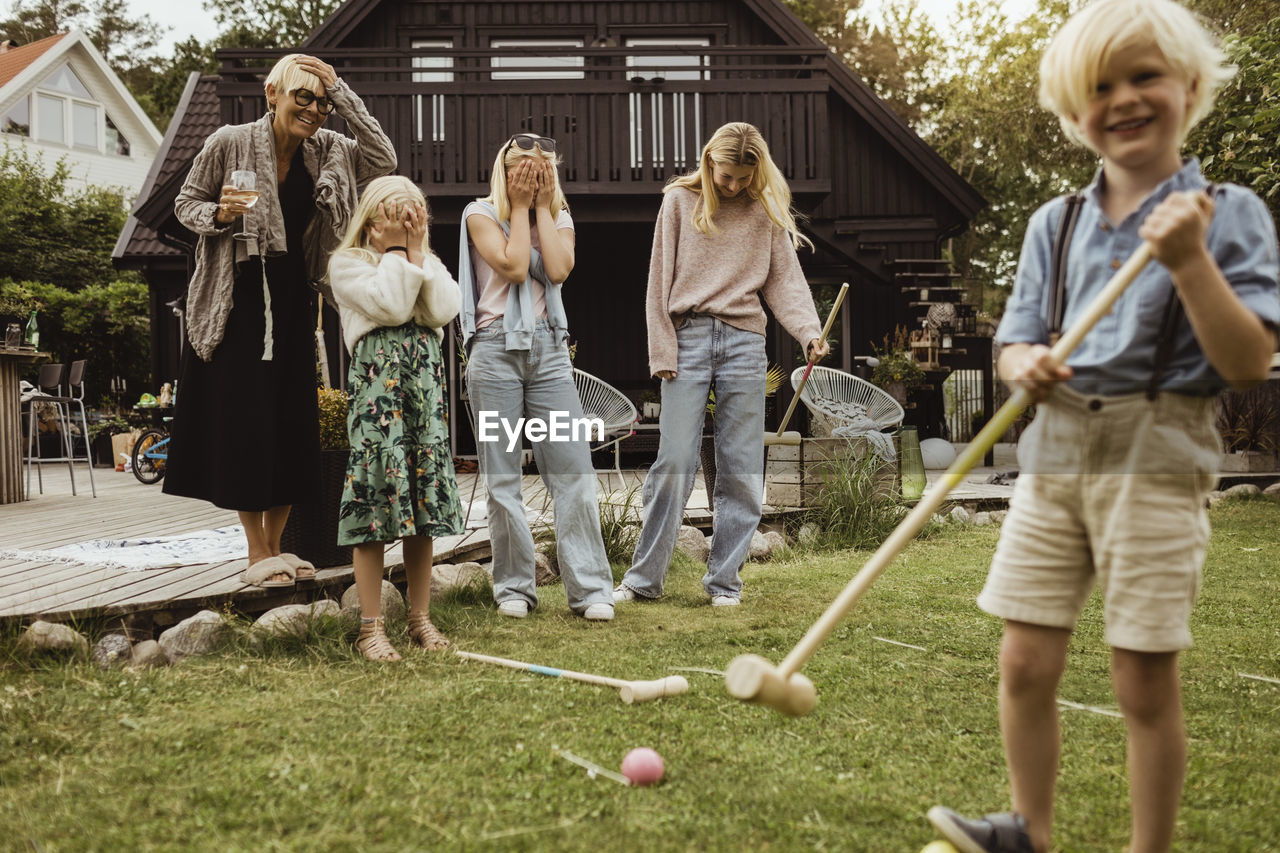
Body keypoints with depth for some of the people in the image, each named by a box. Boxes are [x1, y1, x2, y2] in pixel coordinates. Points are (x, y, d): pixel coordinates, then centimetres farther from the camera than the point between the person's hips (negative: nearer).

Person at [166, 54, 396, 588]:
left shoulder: (327, 150, 2)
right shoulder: (229, 143, -8)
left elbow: (383, 160, -12)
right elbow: (186, 203, 1)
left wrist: (341, 92, -12)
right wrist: (220, 215, -21)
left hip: (293, 303, 4)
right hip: (237, 300, -4)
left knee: (293, 424, 6)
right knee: (244, 420, -4)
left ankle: (275, 546, 19)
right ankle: (257, 554, 6)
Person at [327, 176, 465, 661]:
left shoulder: (428, 263, 21)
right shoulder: (348, 263, 5)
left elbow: (444, 310, 0)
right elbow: (390, 306, -12)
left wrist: (416, 250, 1)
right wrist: (395, 250, -2)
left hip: (426, 383, 5)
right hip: (375, 382, -5)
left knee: (423, 504, 5)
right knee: (375, 497, -7)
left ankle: (420, 618, 14)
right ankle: (371, 626, 0)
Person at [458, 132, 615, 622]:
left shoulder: (558, 216, 14)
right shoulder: (481, 213, 4)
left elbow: (558, 270, -5)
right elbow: (512, 268, -11)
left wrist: (542, 206, 0)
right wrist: (520, 206, -3)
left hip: (549, 349, 3)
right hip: (495, 348, -2)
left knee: (573, 467, -5)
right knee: (502, 476, 1)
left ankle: (590, 588, -2)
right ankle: (514, 587, 12)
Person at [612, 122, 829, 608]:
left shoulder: (765, 211, 11)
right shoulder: (680, 201, 9)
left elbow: (784, 280, 7)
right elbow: (660, 280, 6)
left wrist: (809, 331, -11)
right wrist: (662, 351, -1)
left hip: (744, 342, 2)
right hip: (688, 337, -1)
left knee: (742, 470, 1)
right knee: (674, 462, -5)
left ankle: (724, 579, 11)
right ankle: (644, 577, 5)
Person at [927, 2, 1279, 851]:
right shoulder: (1054, 224, 10)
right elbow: (1016, 341, 14)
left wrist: (1187, 260, -20)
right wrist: (1026, 364, -9)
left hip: (1155, 459, -4)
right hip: (1053, 455, 4)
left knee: (1145, 682, 2)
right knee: (1025, 662, 6)